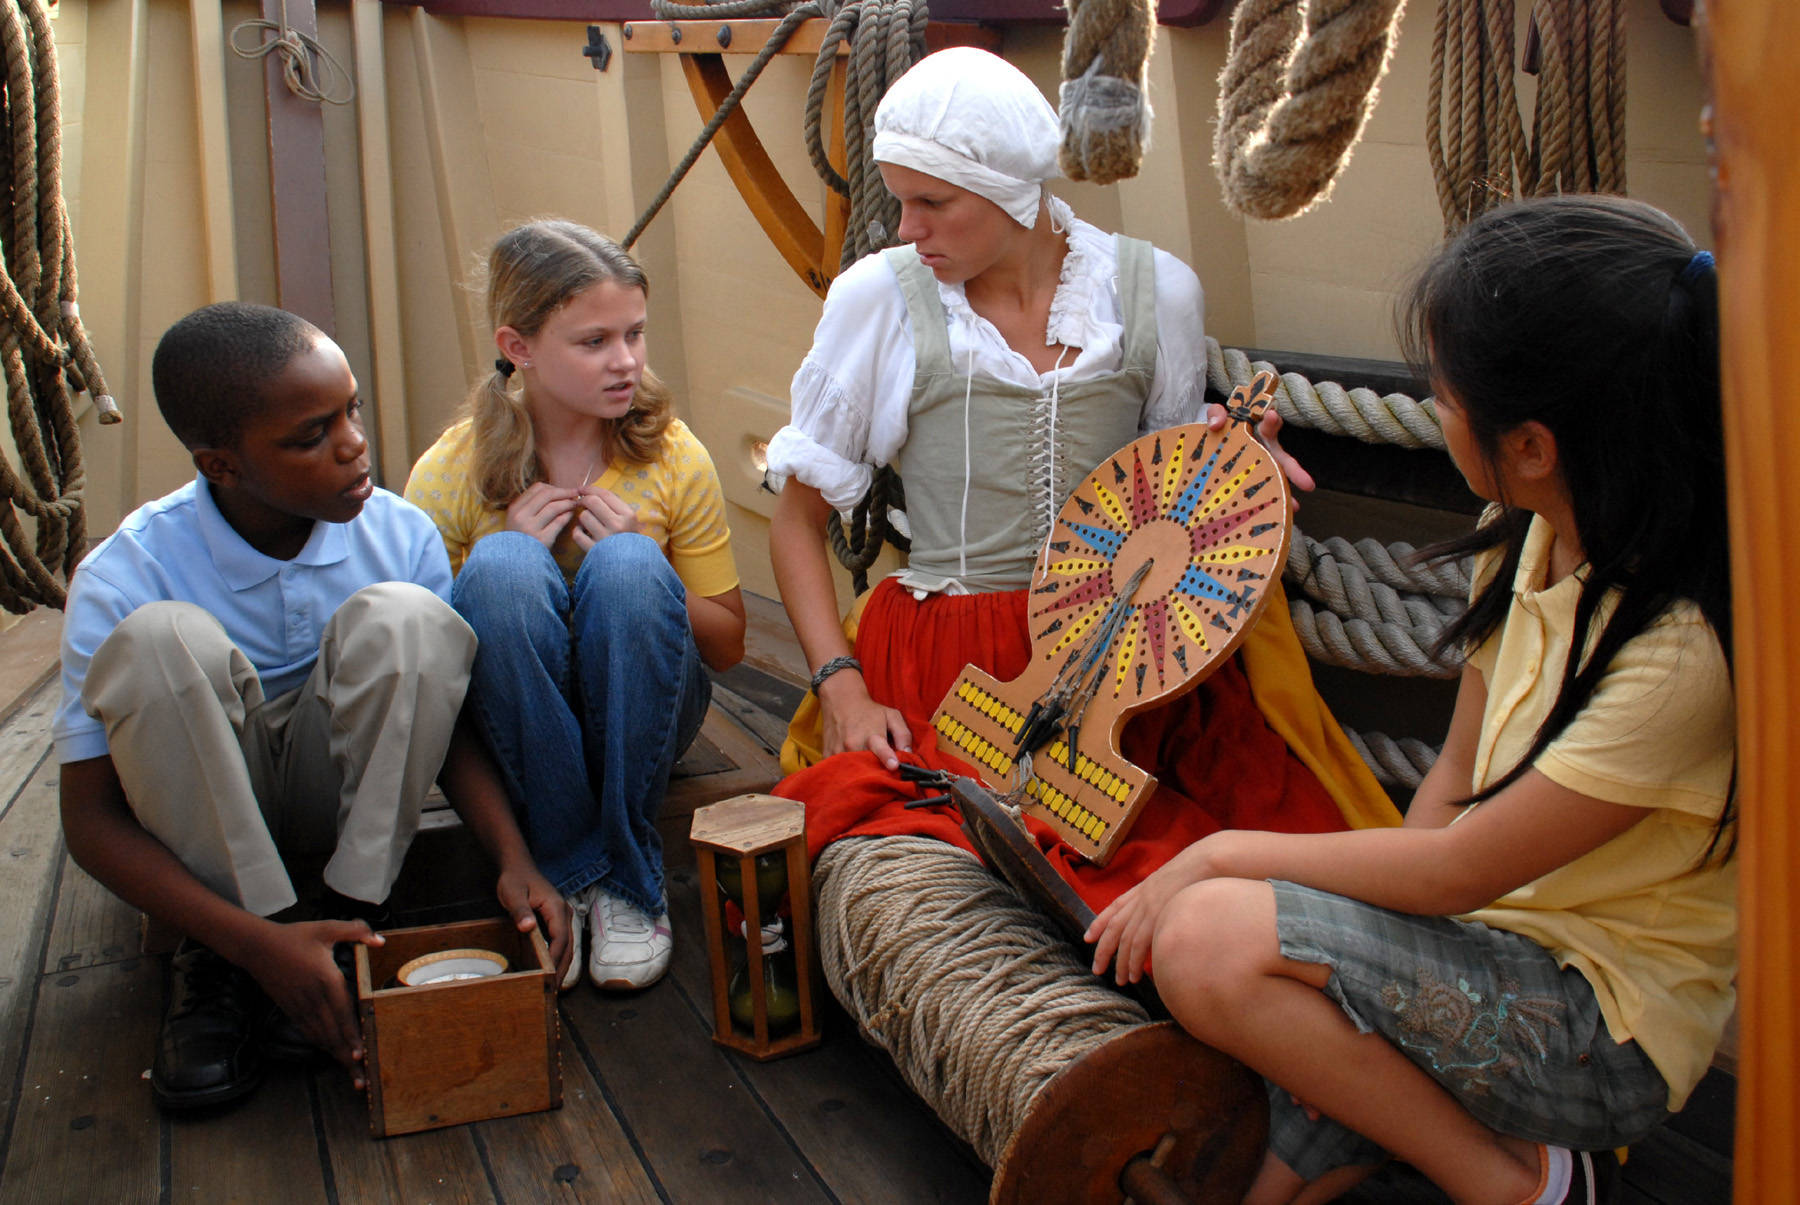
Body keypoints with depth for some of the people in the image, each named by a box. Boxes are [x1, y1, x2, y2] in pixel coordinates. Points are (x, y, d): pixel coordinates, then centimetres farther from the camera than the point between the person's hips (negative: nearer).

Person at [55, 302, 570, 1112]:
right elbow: (91, 822, -20)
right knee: (162, 640, -31)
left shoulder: (399, 535, -13)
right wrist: (259, 944, -33)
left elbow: (440, 711, -5)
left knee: (402, 618, -25)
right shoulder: (124, 580, -21)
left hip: (344, 788, 2)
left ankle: (352, 924, -17)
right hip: (200, 814, -2)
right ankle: (223, 958, -17)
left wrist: (511, 857, -24)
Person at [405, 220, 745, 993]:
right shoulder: (451, 473, -9)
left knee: (628, 565, -30)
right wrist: (505, 575, -19)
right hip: (513, 722, -1)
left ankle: (625, 879, -19)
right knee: (504, 565, -31)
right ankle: (563, 874, -21)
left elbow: (727, 645, 1)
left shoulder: (674, 459, -6)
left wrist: (641, 570, -17)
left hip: (638, 717, 1)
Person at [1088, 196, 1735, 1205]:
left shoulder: (1681, 648, -27)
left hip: (1606, 1027, -6)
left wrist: (1230, 854, -11)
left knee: (1209, 939, -24)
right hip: (1498, 940, 6)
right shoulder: (1528, 536, -1)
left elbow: (1456, 870, -21)